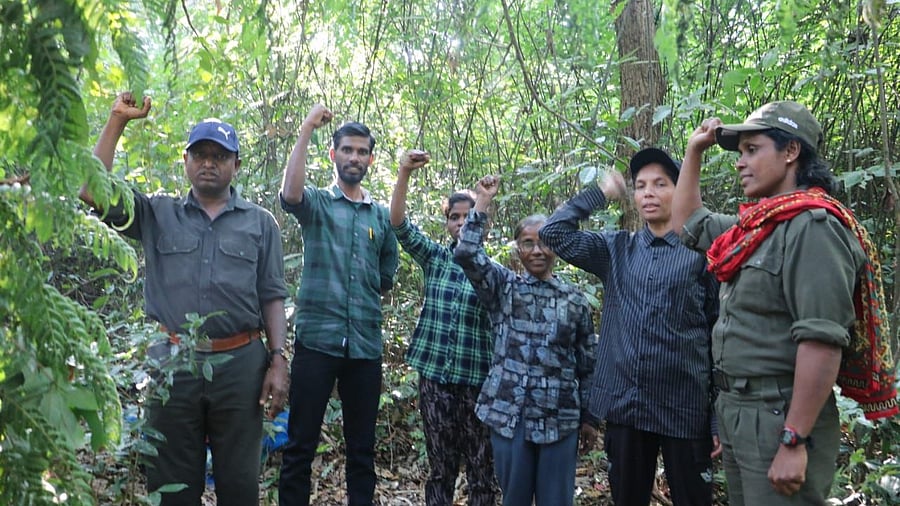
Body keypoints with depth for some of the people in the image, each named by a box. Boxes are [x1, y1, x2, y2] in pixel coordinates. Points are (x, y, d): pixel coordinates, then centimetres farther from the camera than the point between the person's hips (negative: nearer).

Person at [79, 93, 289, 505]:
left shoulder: (260, 223, 8)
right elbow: (91, 191, -1)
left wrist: (278, 360, -3)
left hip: (240, 364, 0)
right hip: (172, 363, 1)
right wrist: (117, 121, -3)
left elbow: (272, 297, 5)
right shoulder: (157, 215, 10)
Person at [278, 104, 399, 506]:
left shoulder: (382, 216, 13)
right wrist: (306, 130, -19)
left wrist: (367, 300, 11)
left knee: (362, 447, 12)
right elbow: (290, 194, -22)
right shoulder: (316, 203, 3)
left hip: (366, 345, 4)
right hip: (316, 339, -3)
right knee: (300, 445, 4)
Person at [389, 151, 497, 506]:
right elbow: (398, 223, -8)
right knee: (440, 465, 13)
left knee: (481, 468, 7)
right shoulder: (434, 258, 4)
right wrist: (404, 172, -20)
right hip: (434, 374, 2)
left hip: (477, 379, -1)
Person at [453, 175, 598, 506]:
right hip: (509, 415, 0)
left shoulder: (575, 300, 5)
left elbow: (588, 364, 8)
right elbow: (466, 254, -12)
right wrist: (482, 203, -11)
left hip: (560, 418, 1)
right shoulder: (503, 287, 4)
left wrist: (589, 418, 8)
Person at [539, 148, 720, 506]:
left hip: (684, 409, -3)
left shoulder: (702, 254, -1)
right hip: (624, 406, 3)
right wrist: (600, 193, 6)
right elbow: (555, 233, 3)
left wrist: (720, 418, -6)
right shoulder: (616, 249, 9)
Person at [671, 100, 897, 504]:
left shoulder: (812, 227, -17)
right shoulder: (756, 225, 11)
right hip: (735, 409, 9)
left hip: (780, 415, -9)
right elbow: (686, 222, 27)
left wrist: (793, 442, -27)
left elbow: (822, 341, -25)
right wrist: (694, 150, 20)